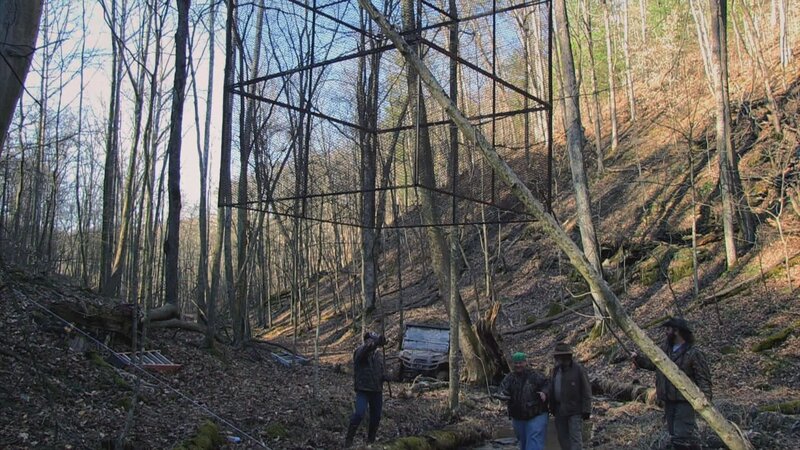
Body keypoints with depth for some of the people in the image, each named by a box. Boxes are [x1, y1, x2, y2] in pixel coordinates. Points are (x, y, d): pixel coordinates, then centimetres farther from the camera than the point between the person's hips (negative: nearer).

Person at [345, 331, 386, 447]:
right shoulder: (360, 351, -8)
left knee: (376, 417, 9)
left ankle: (371, 440, 24)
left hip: (376, 390, 7)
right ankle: (348, 440, -8)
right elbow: (367, 348, -33)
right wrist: (377, 342, -52)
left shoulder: (376, 354, 13)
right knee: (359, 413, -19)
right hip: (363, 389, -7)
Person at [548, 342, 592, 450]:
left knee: (575, 438, -9)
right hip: (559, 410, 6)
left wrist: (586, 410, -14)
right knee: (563, 438, 9)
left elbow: (586, 390, -11)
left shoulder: (578, 369, -10)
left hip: (575, 410, -6)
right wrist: (552, 407, 12)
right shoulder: (556, 369, 9)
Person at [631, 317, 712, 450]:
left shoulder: (693, 353, -13)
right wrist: (638, 359, 7)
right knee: (674, 434, 14)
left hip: (684, 401, -7)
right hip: (668, 400, 8)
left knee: (683, 435, -13)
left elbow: (703, 378, -14)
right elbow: (652, 363, 21)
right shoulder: (665, 348, 8)